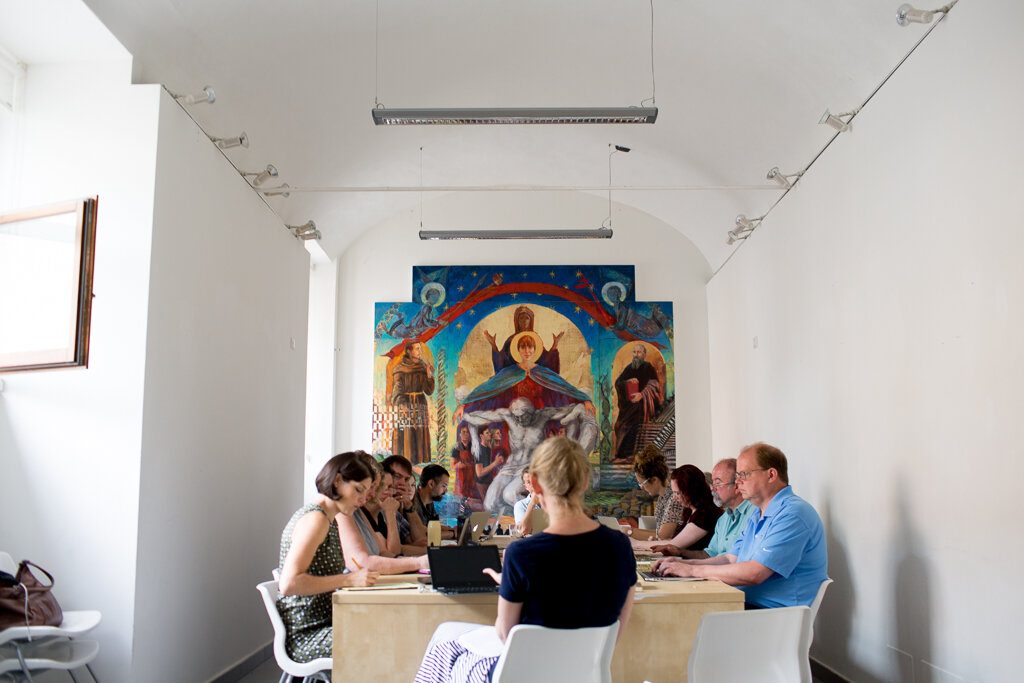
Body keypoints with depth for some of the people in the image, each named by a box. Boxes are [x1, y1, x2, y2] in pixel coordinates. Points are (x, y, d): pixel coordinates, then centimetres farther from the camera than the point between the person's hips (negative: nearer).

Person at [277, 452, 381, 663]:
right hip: (306, 637, -9)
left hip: (321, 626, 9)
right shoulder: (315, 519, -15)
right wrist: (349, 579, -22)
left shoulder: (330, 520, 15)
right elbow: (289, 584, -24)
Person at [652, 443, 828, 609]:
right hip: (747, 606, 9)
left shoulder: (793, 514, -16)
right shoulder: (757, 514, 19)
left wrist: (693, 570, -16)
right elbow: (731, 559, 21)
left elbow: (754, 573, -24)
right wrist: (683, 563, 6)